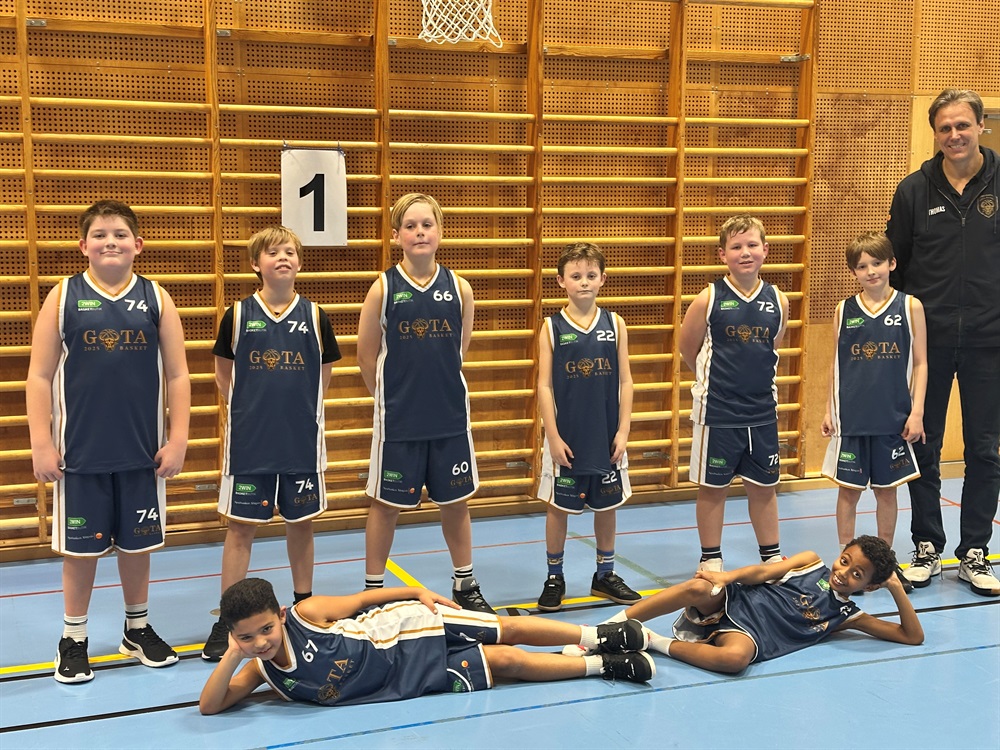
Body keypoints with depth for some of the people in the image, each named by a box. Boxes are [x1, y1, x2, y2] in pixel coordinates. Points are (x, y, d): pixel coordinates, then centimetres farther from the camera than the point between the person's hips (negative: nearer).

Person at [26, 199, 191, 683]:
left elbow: (177, 375, 3)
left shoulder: (156, 298, 2)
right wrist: (41, 444, -7)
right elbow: (39, 376, -2)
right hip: (79, 452, -1)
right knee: (81, 547, 8)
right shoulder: (63, 297, -1)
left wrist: (178, 439, -2)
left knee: (137, 543, 13)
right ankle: (73, 639, 24)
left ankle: (138, 628, 30)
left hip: (143, 452, 1)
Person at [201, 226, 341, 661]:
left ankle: (304, 608, 28)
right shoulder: (238, 314, -2)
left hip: (303, 440, 1)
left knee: (301, 522, 12)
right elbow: (224, 373, 8)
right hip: (249, 441, -1)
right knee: (241, 526, 2)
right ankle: (228, 620, 10)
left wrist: (299, 407, 5)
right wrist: (252, 407, 4)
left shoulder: (314, 315, 0)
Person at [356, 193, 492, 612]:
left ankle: (465, 585, 30)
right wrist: (394, 396, 7)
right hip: (398, 419, -2)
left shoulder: (459, 288, -2)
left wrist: (438, 387, 11)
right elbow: (367, 357, 0)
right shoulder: (383, 288, -8)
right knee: (386, 504, 8)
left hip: (451, 416, 2)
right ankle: (373, 589, 23)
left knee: (455, 502, 13)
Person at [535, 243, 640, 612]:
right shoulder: (552, 328, -4)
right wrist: (553, 436, -10)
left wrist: (623, 430, -3)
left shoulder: (615, 324, 1)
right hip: (567, 438, -2)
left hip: (606, 437, 2)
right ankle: (554, 578, 21)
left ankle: (605, 575, 29)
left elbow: (625, 381, 2)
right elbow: (544, 385, -5)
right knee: (558, 507, 6)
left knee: (606, 505, 13)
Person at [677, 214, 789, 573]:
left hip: (762, 410, 3)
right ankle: (711, 560, 22)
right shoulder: (708, 299, -11)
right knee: (713, 486, 8)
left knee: (764, 486, 14)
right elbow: (687, 348, 0)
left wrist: (755, 378, 10)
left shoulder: (778, 300, -2)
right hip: (717, 411, -3)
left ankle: (772, 556, 29)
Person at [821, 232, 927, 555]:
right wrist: (829, 410, 6)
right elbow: (836, 365, 9)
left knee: (886, 489, 10)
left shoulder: (910, 306, 0)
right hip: (851, 417, 1)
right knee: (848, 489, 6)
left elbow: (920, 364, 1)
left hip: (893, 418, -1)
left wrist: (916, 412, -4)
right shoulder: (844, 310, 3)